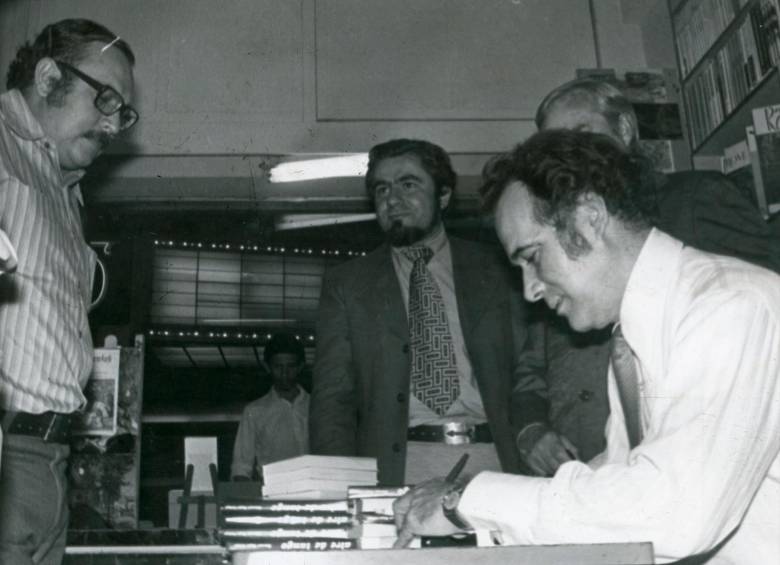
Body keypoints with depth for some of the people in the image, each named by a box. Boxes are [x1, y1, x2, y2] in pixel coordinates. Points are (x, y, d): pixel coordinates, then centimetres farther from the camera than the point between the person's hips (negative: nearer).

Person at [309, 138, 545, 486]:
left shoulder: (493, 271, 13)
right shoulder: (345, 285, 13)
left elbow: (527, 369, 14)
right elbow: (332, 400, 8)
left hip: (493, 461, 1)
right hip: (396, 468, -1)